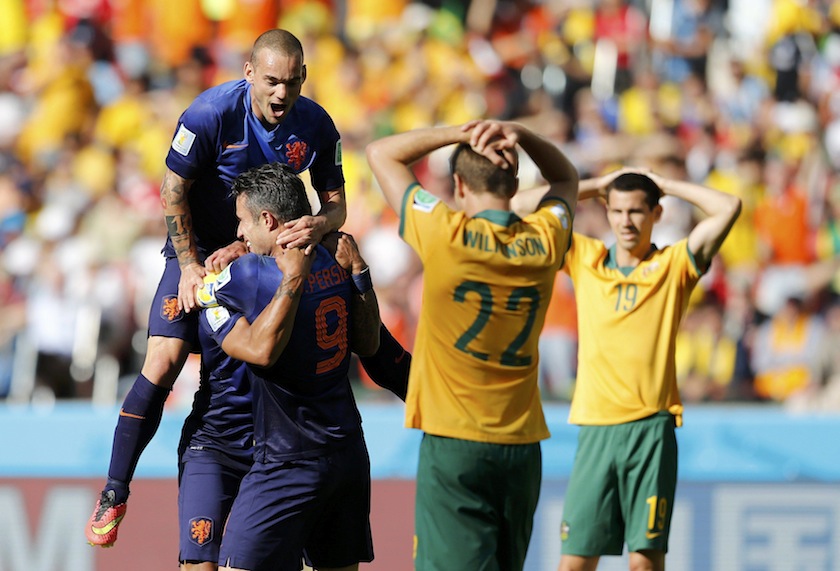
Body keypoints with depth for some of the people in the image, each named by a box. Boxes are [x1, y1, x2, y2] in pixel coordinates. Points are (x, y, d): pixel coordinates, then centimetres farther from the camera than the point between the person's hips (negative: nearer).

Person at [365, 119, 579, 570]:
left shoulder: (445, 235, -11)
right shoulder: (543, 241, 0)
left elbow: (380, 153, 2)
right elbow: (565, 177, 23)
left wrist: (462, 134, -3)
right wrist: (520, 136, 5)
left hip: (453, 444, -5)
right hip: (522, 444, 5)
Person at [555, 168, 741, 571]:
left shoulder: (674, 265, 6)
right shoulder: (585, 259, 12)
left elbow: (728, 208, -4)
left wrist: (665, 186, 6)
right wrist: (597, 186, 13)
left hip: (651, 428, -2)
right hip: (595, 428, 2)